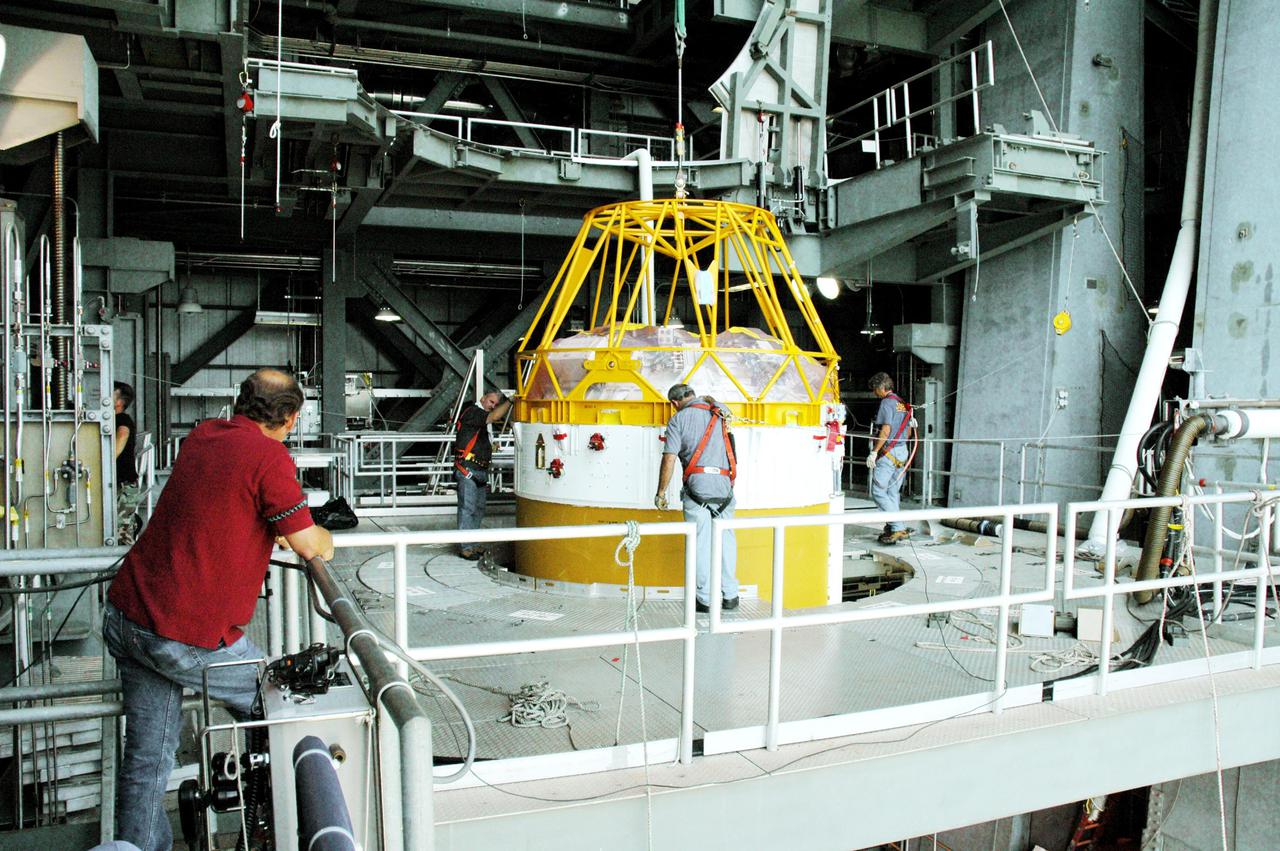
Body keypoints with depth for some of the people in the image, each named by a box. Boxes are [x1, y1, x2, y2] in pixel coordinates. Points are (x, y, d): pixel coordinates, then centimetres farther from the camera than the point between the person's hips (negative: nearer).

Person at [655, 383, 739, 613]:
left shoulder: (678, 419, 4)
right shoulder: (720, 412, 15)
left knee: (701, 542, 2)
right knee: (726, 540, 12)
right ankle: (729, 596, 14)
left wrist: (661, 493, 3)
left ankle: (705, 599, 4)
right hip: (723, 485, 3)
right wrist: (707, 399, 59)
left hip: (697, 484, -3)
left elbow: (669, 459, -3)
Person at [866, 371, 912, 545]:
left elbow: (885, 430, -19)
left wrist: (874, 452, -17)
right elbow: (907, 431, 20)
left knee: (878, 492, -6)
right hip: (902, 452, 9)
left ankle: (898, 528, -12)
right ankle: (891, 530, 14)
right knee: (893, 493, 12)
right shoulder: (902, 404, 16)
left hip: (888, 453, -9)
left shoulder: (887, 402, -11)